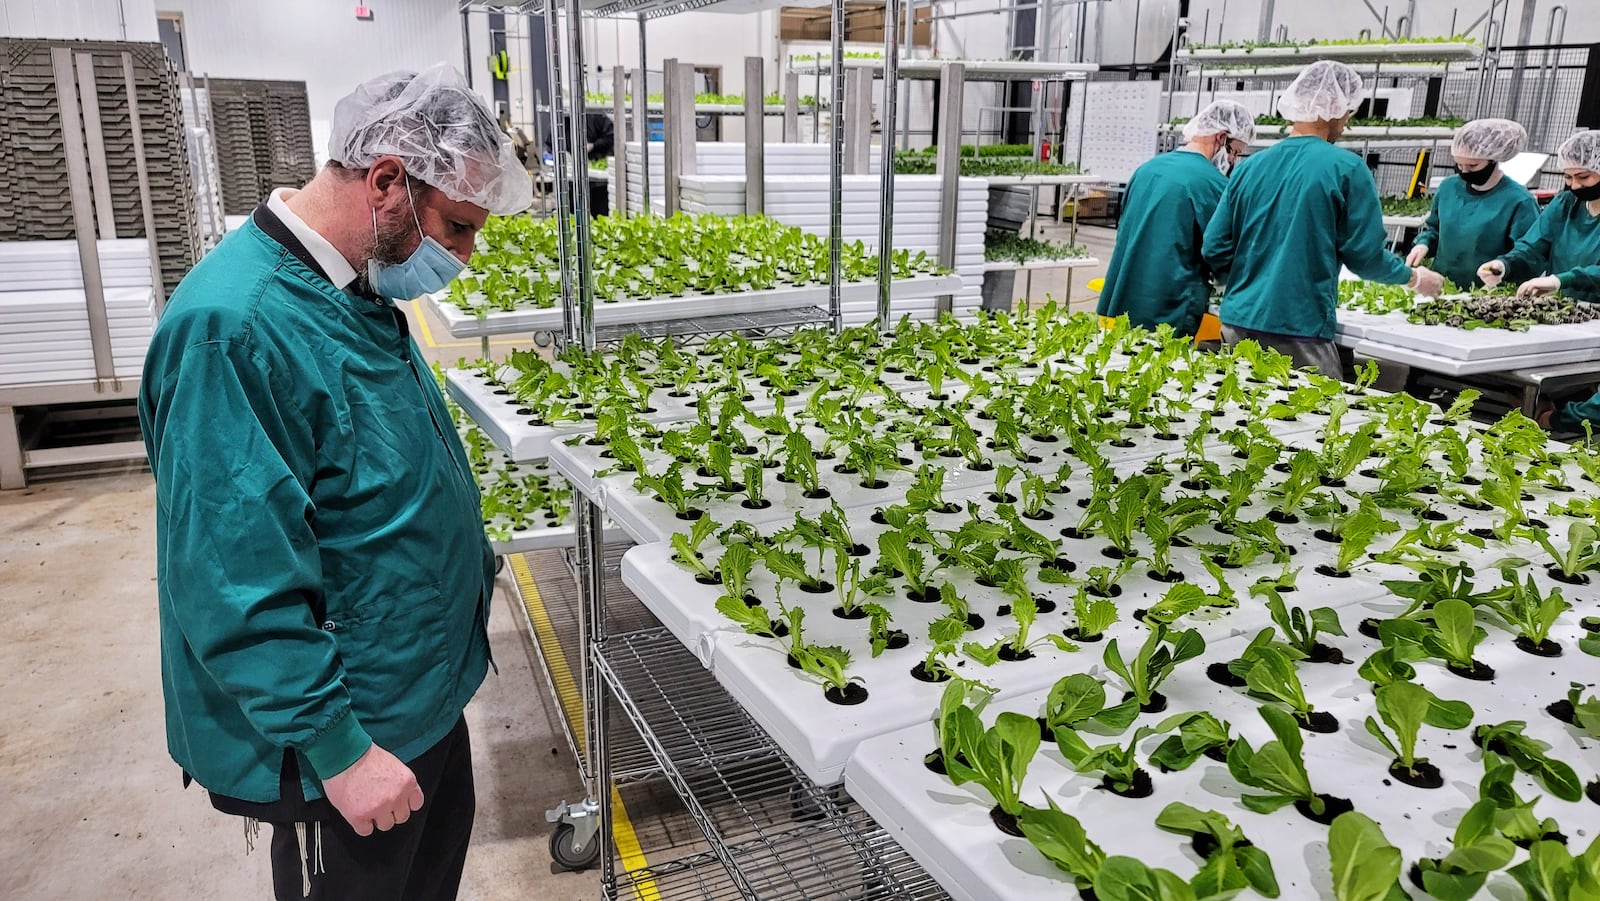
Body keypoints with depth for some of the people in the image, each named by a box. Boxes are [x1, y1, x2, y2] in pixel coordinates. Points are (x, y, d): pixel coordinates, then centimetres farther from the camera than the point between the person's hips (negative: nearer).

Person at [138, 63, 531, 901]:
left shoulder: (356, 291, 1)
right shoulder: (233, 327, -28)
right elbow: (237, 586, -28)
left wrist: (466, 574, 18)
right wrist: (336, 747, -23)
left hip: (425, 694, 9)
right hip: (348, 739, -8)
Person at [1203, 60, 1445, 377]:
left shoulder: (1250, 166, 5)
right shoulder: (1346, 168, -7)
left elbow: (1215, 252, 4)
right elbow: (1366, 256, -4)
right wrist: (1414, 277, 15)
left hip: (1237, 324, 5)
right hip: (1299, 332, -5)